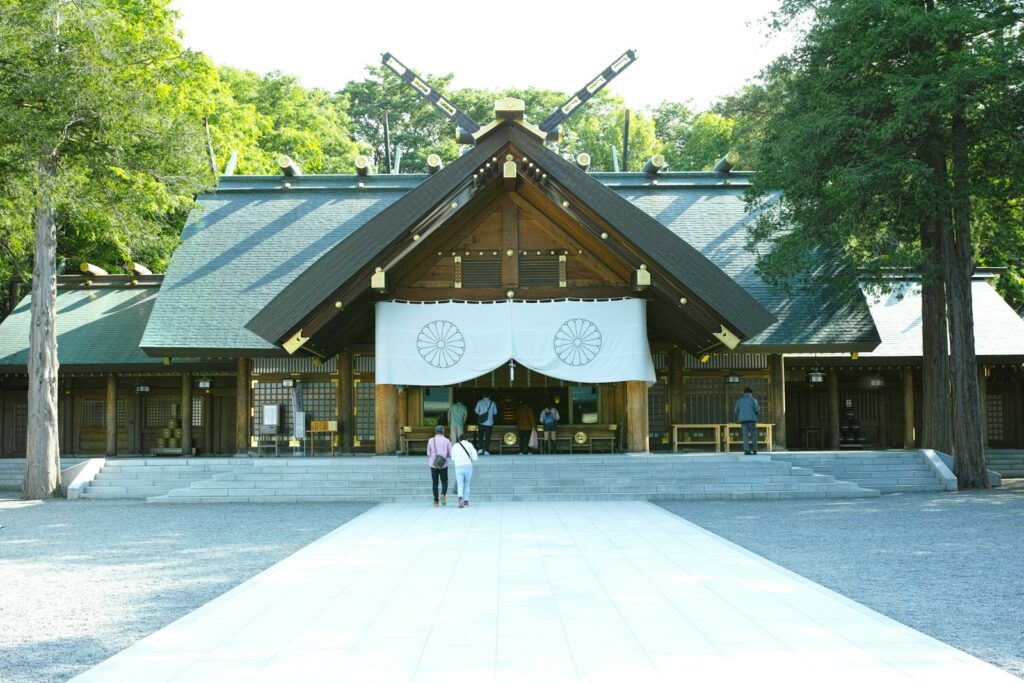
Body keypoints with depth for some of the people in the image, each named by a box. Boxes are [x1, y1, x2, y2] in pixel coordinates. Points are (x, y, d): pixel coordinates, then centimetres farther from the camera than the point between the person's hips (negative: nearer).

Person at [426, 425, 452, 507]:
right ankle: (443, 494, -15)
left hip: (433, 464, 1)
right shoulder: (446, 441, 1)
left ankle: (436, 501, 3)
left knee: (434, 483, 9)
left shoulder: (431, 440, 3)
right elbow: (451, 454, 1)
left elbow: (428, 453, 7)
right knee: (444, 482, 12)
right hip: (443, 465, -1)